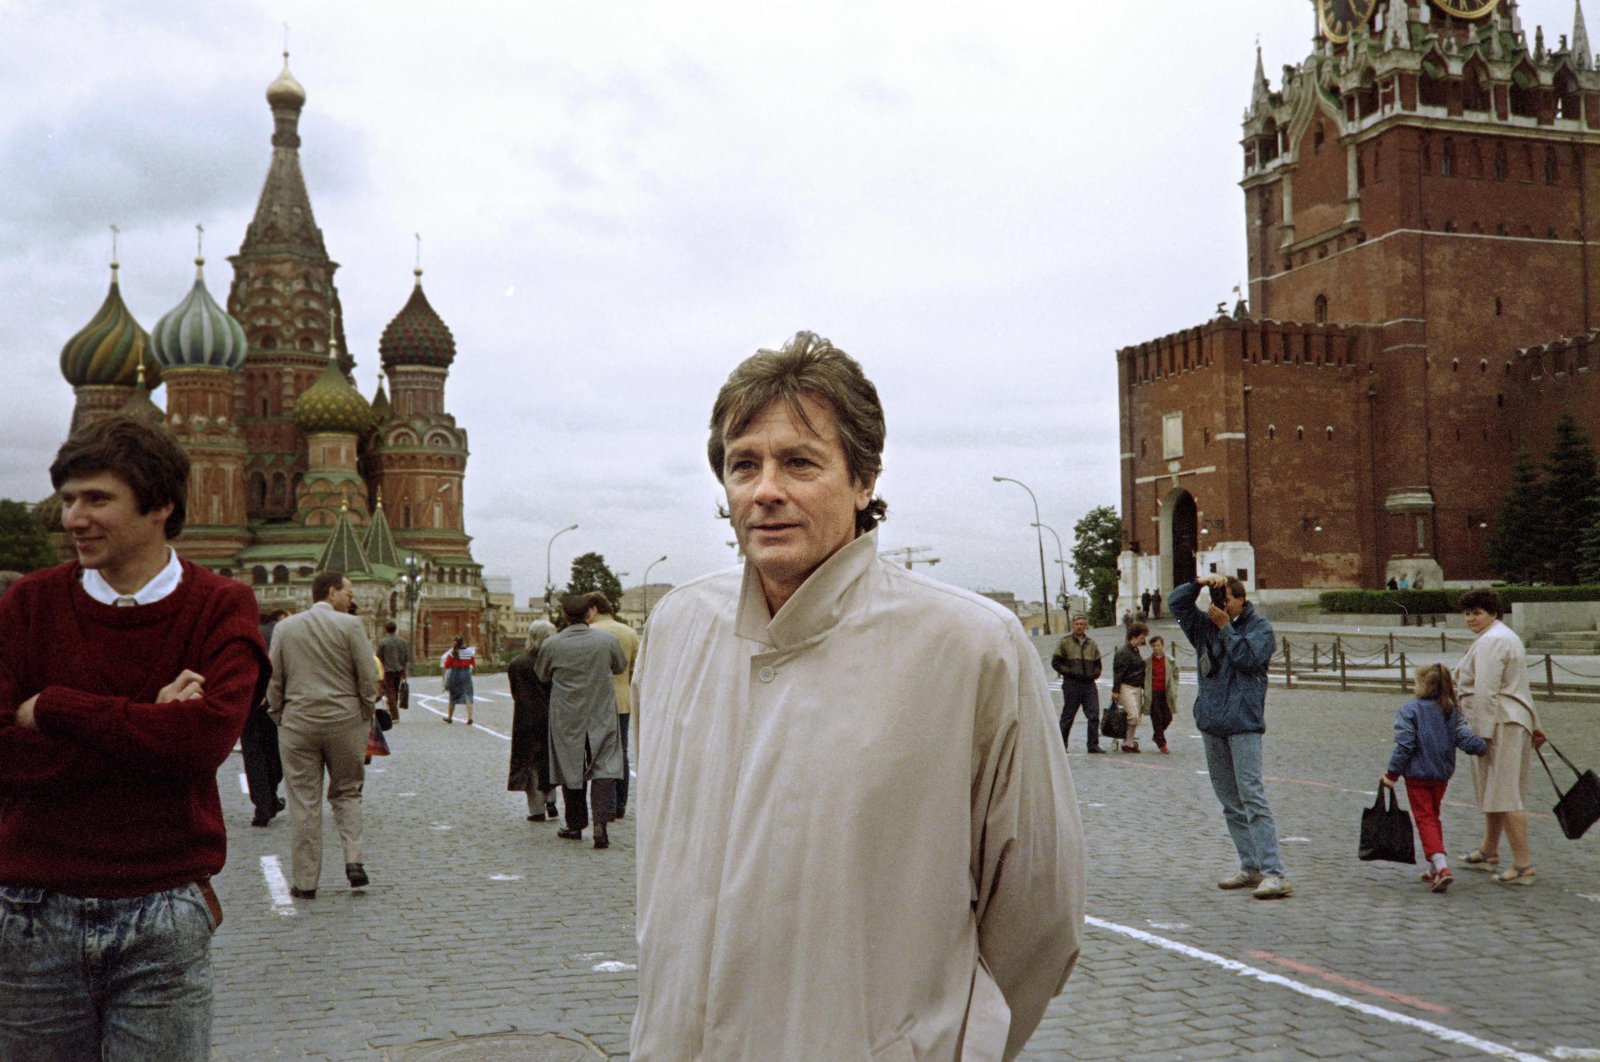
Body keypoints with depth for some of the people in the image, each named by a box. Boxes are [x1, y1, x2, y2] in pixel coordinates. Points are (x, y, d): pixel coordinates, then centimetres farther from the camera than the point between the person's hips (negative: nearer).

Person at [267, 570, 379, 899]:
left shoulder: (284, 628, 5)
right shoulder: (350, 625, -6)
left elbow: (273, 682, 6)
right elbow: (368, 678, -7)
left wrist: (280, 719, 15)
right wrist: (367, 722, 3)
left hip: (298, 724, 2)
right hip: (345, 722, -2)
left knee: (303, 803, 5)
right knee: (346, 792, 14)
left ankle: (304, 881, 8)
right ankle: (353, 859, -2)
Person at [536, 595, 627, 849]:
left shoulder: (552, 645, -8)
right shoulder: (607, 640, -7)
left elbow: (542, 675, 8)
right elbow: (621, 667, 10)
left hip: (566, 720, 1)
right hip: (601, 717, 0)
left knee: (570, 770, 12)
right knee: (604, 770, 1)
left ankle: (575, 825, 20)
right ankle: (600, 823, -13)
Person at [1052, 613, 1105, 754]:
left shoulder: (1092, 644, 15)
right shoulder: (1065, 642, 1)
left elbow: (1098, 664, 23)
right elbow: (1055, 662, 0)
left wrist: (1095, 673, 3)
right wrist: (1069, 672, -10)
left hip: (1089, 684, 4)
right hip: (1071, 684, -4)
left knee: (1094, 715, -5)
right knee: (1068, 716, 3)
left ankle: (1093, 744, -1)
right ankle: (1061, 744, 13)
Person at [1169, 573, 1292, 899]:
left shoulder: (1259, 627, -1)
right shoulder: (1205, 626, 14)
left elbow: (1248, 657, -16)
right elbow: (1176, 602, 10)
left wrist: (1226, 628, -8)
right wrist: (1199, 583, -4)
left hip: (1243, 723, -7)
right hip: (1211, 724, 7)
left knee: (1252, 796, -15)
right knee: (1229, 801, 9)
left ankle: (1274, 874, -17)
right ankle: (1250, 868, 16)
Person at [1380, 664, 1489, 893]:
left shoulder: (1410, 709, -12)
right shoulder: (1452, 711, 3)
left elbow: (1405, 745, -15)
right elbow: (1465, 738, -7)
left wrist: (1392, 774, -9)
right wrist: (1483, 747, 12)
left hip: (1417, 775, -6)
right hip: (1442, 775, 6)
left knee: (1425, 819, -3)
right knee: (1433, 817, 20)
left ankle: (1441, 866, -20)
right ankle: (1435, 868, 23)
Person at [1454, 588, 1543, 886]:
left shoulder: (1490, 641, -16)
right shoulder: (1505, 636, 19)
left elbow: (1486, 692, -21)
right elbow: (1520, 687, 25)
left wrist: (1483, 733, -22)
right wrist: (1532, 725, 29)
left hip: (1498, 724, -11)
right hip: (1515, 720, 11)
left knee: (1504, 795, -10)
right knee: (1495, 790, 20)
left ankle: (1523, 865, -10)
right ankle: (1488, 853, 31)